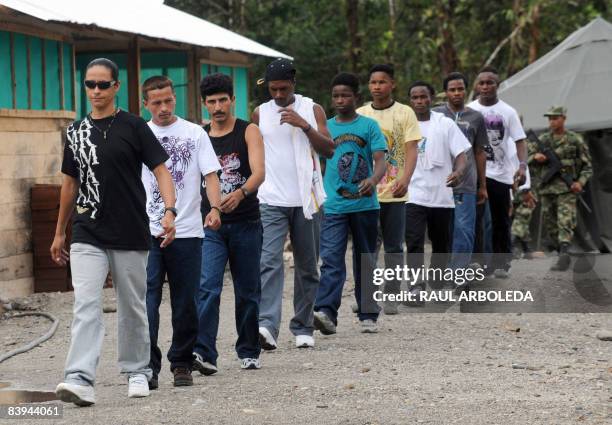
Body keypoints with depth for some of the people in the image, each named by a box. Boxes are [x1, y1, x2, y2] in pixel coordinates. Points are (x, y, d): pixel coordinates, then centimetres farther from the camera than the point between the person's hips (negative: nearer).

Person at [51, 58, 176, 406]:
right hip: (88, 237, 2)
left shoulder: (133, 127, -2)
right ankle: (80, 380, -21)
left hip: (131, 235, -2)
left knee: (133, 308, 9)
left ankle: (137, 372, 26)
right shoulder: (76, 132, 10)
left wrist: (169, 211, -22)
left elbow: (161, 171, -6)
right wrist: (60, 233, 20)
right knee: (86, 306, -12)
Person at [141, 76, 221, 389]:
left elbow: (210, 174, 1)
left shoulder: (194, 134, 7)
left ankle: (181, 364, 18)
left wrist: (215, 208, -16)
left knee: (185, 302, 6)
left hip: (186, 230, 0)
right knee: (147, 296, -10)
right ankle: (147, 367, -12)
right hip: (147, 231, 0)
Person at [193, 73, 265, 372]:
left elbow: (259, 171, -16)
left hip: (246, 224, -1)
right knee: (207, 287, -15)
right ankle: (204, 353, -24)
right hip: (210, 225, 1)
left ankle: (249, 352, 22)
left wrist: (241, 193, -36)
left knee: (248, 291, 8)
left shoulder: (249, 132, -1)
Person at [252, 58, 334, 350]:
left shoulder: (312, 110, 3)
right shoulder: (260, 114, 7)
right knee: (269, 262, -16)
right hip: (271, 201, -1)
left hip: (306, 200, 1)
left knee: (307, 267, 8)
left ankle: (303, 328, 18)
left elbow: (329, 150, -6)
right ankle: (267, 326, -27)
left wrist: (304, 125, -17)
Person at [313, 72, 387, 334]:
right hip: (334, 205, 1)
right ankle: (326, 313, -25)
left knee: (365, 261, 9)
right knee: (331, 260, -13)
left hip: (365, 205, -1)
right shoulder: (325, 128, 9)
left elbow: (380, 160, -9)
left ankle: (368, 315, 17)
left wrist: (373, 180, -29)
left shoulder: (369, 126, 1)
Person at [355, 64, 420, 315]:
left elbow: (411, 150, -5)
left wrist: (405, 179, -20)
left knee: (394, 247, 3)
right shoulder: (360, 115, 8)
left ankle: (391, 297, 9)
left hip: (395, 192, -1)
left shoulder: (405, 113, 1)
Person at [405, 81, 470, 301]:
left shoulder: (445, 124, 3)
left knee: (441, 245, 12)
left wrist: (458, 172, -22)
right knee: (414, 242, -15)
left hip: (442, 195, 1)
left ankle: (437, 286, 26)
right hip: (413, 196, -1)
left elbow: (461, 155, -1)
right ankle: (416, 287, -19)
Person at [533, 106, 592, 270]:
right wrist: (537, 158, -6)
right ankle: (562, 249, 28)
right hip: (547, 188, 5)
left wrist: (581, 182, -13)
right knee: (550, 224, 10)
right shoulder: (543, 139, 10)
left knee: (565, 223, -17)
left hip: (566, 188, -5)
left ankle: (564, 256, -25)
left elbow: (587, 166, 3)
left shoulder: (575, 140, 0)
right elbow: (533, 164, 18)